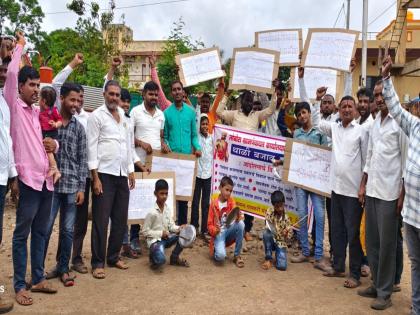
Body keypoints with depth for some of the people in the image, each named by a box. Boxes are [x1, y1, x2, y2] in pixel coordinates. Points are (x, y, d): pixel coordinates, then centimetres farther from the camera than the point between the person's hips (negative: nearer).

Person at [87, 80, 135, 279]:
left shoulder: (124, 117, 16)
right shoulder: (97, 116, -3)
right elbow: (92, 147, -8)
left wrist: (131, 171, 13)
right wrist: (95, 177, -13)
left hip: (122, 174, 6)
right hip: (104, 174, -6)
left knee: (121, 219, 11)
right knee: (101, 220, -2)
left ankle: (113, 257, 24)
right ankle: (97, 262, 8)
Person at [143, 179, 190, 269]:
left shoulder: (168, 209, 1)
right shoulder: (152, 212, -17)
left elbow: (171, 226, 5)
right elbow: (146, 232, -12)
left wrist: (179, 228, -16)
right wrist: (160, 233, -19)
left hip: (166, 238, 7)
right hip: (155, 240, -6)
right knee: (161, 260, -33)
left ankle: (174, 257, 7)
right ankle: (153, 255, 7)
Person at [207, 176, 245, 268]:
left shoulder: (231, 201, 1)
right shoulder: (214, 203, -8)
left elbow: (237, 217, -10)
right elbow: (209, 224, -5)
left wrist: (238, 217, -33)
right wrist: (215, 231, -25)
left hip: (229, 231, 4)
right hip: (218, 233, -4)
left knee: (241, 223, -29)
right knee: (220, 256, -32)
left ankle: (237, 256, -14)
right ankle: (216, 250, 9)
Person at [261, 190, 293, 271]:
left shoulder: (286, 218, -6)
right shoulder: (270, 211, -8)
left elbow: (289, 235, -4)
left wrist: (286, 234, -26)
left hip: (281, 242, -1)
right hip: (271, 240, 1)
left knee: (282, 266, -23)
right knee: (266, 233, -34)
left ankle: (279, 254, 14)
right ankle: (269, 259, -16)